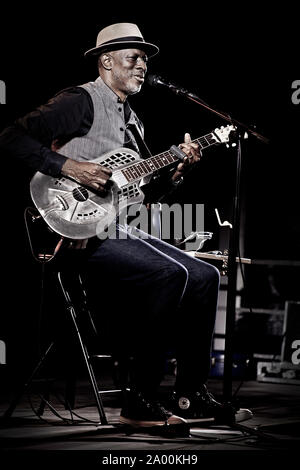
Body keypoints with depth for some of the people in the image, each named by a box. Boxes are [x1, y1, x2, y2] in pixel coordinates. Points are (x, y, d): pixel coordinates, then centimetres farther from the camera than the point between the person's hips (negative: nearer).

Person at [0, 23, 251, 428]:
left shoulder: (131, 119, 22)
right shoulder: (81, 102, -7)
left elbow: (147, 183, 25)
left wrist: (177, 167, 5)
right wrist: (69, 167, -24)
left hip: (124, 229, 10)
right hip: (83, 234, -10)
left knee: (204, 276, 1)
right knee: (169, 273, -29)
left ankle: (190, 394, 5)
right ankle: (140, 401, -23)